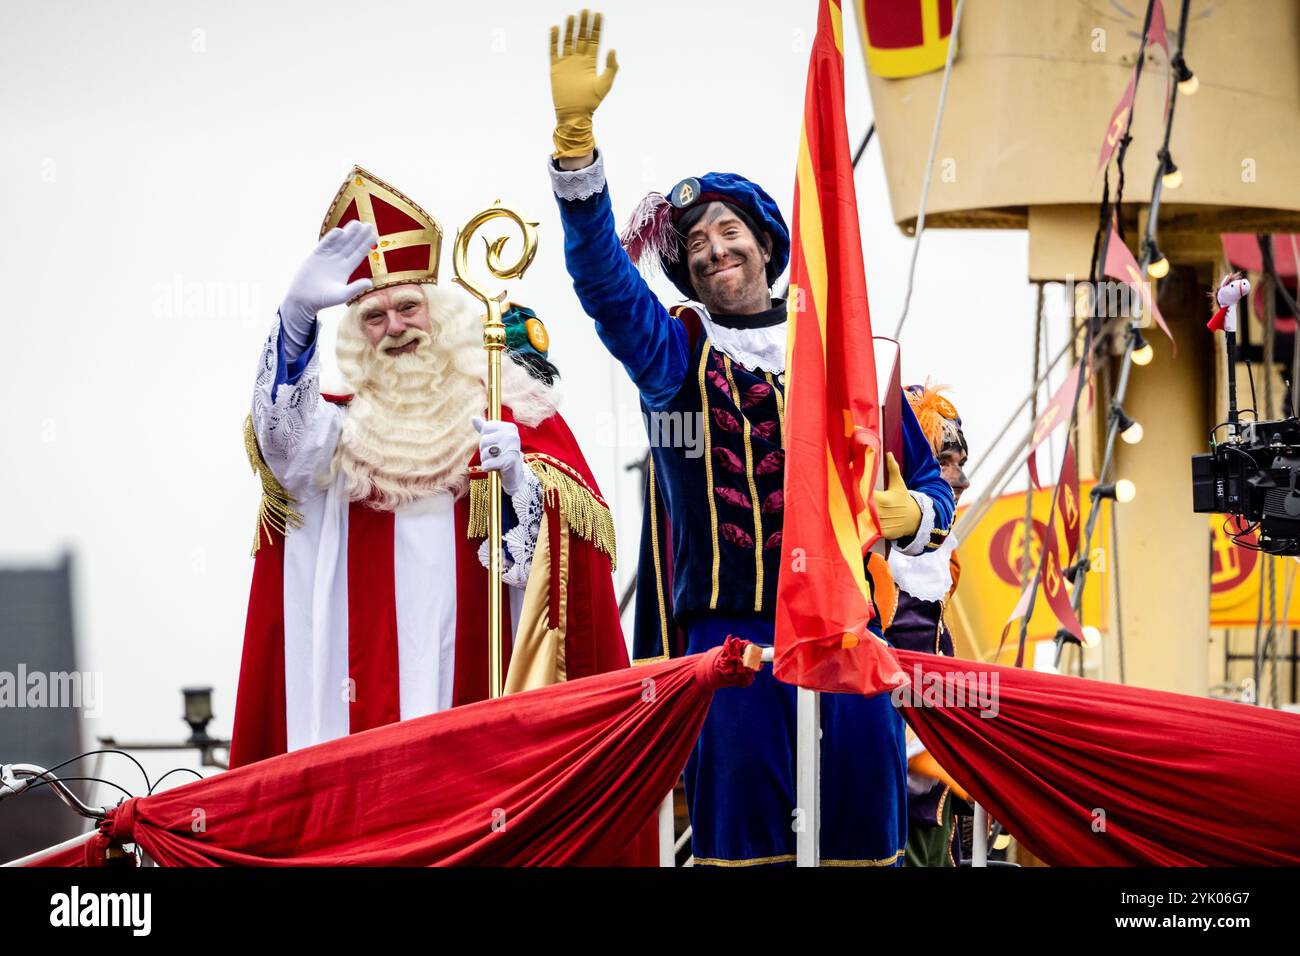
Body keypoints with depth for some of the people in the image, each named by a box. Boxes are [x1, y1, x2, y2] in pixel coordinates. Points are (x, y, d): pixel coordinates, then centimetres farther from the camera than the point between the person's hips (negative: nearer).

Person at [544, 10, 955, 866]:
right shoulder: (673, 353, 12)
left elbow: (929, 484, 17)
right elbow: (601, 271, -4)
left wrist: (910, 514, -9)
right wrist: (575, 133, -18)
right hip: (724, 626, -1)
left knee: (863, 823, -4)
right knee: (740, 823, -6)